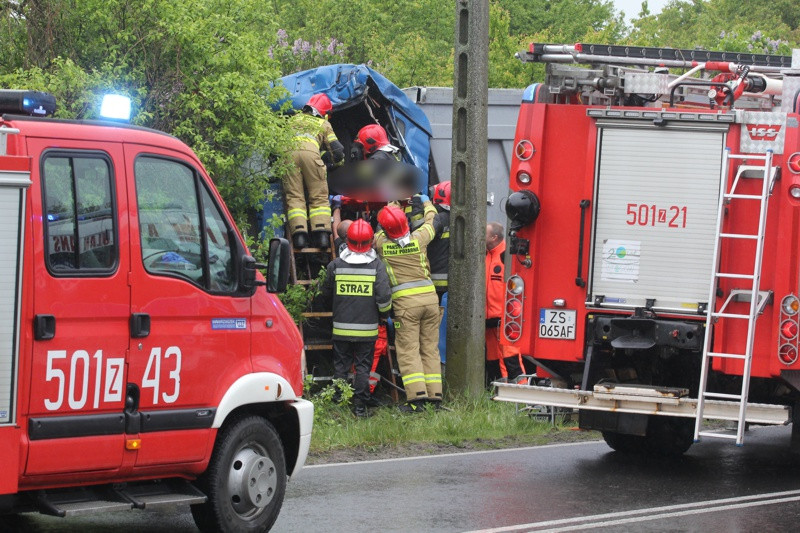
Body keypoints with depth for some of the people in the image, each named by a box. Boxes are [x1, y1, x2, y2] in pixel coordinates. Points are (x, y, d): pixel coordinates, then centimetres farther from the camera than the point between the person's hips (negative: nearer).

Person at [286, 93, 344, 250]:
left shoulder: (294, 119, 35)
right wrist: (336, 162, 44)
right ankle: (321, 231, -12)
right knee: (319, 196, 4)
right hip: (311, 153, -1)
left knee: (294, 197, 0)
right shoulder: (324, 124, 28)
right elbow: (337, 150, 25)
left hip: (288, 153, 2)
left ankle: (299, 231, -17)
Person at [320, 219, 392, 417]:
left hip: (341, 329, 1)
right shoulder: (377, 266, -7)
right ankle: (360, 406, 4)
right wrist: (384, 313, 9)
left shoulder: (335, 265, -2)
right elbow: (384, 296, -11)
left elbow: (326, 294, 11)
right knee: (363, 367, 6)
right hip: (367, 329, -1)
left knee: (341, 366, 9)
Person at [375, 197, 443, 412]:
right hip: (430, 298, 3)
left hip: (405, 302, -3)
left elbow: (379, 230, 21)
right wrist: (426, 201, 44)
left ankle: (417, 396, -15)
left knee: (408, 350, -4)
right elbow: (432, 220, 23)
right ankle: (434, 395, 5)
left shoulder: (381, 243, -3)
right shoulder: (419, 238, 1)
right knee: (430, 348, 8)